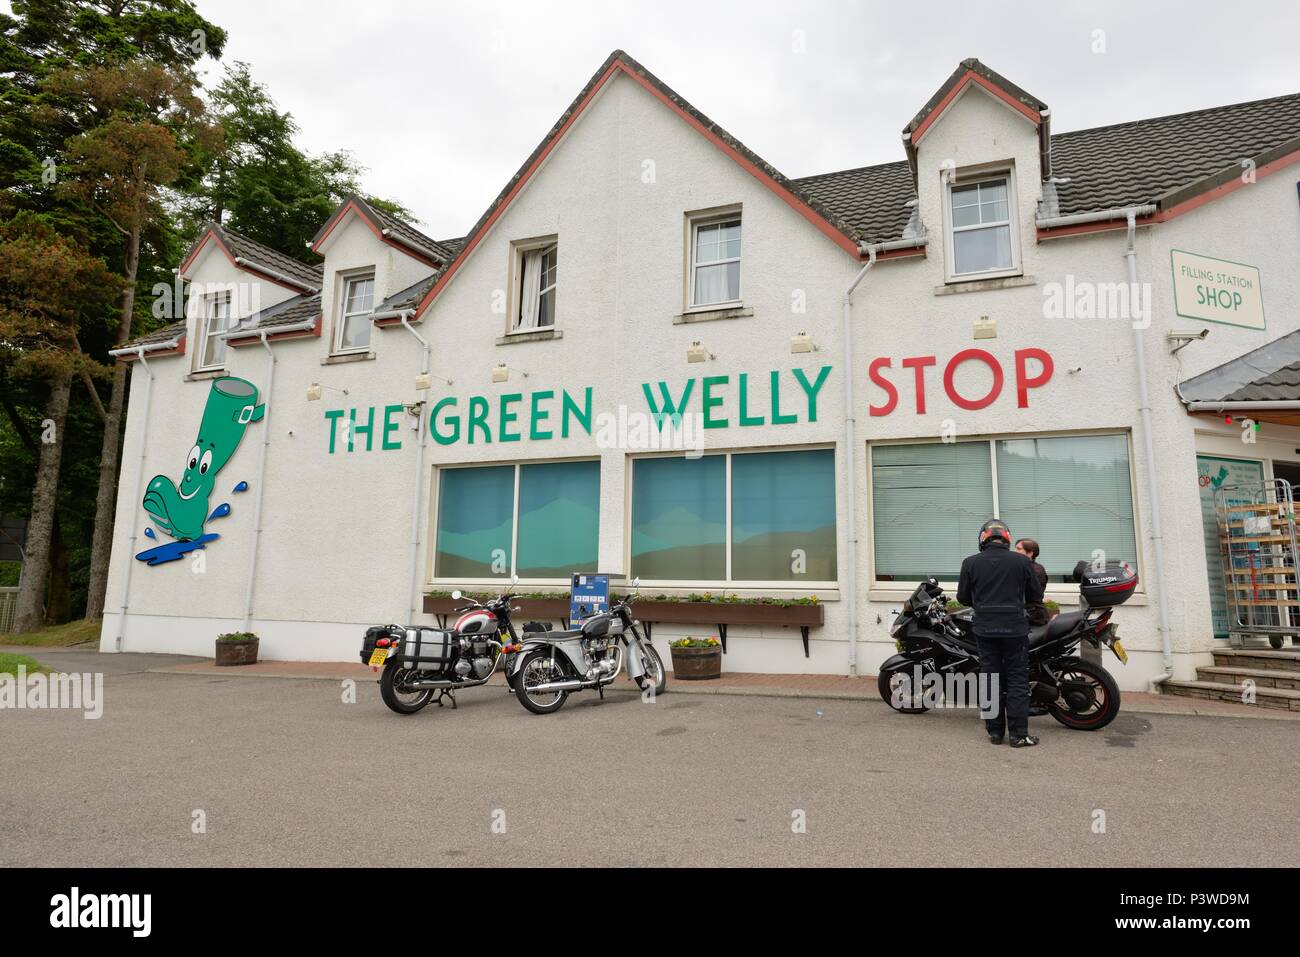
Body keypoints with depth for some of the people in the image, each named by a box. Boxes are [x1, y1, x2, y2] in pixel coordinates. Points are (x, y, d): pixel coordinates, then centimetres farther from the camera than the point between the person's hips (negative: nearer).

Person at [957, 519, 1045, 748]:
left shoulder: (970, 563, -2)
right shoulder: (1021, 561, -4)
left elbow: (963, 597, 5)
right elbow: (1036, 595, 4)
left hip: (985, 629, 2)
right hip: (1015, 628, -1)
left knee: (990, 679, 9)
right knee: (1017, 680, 4)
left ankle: (995, 731, 13)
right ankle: (1019, 734, 4)